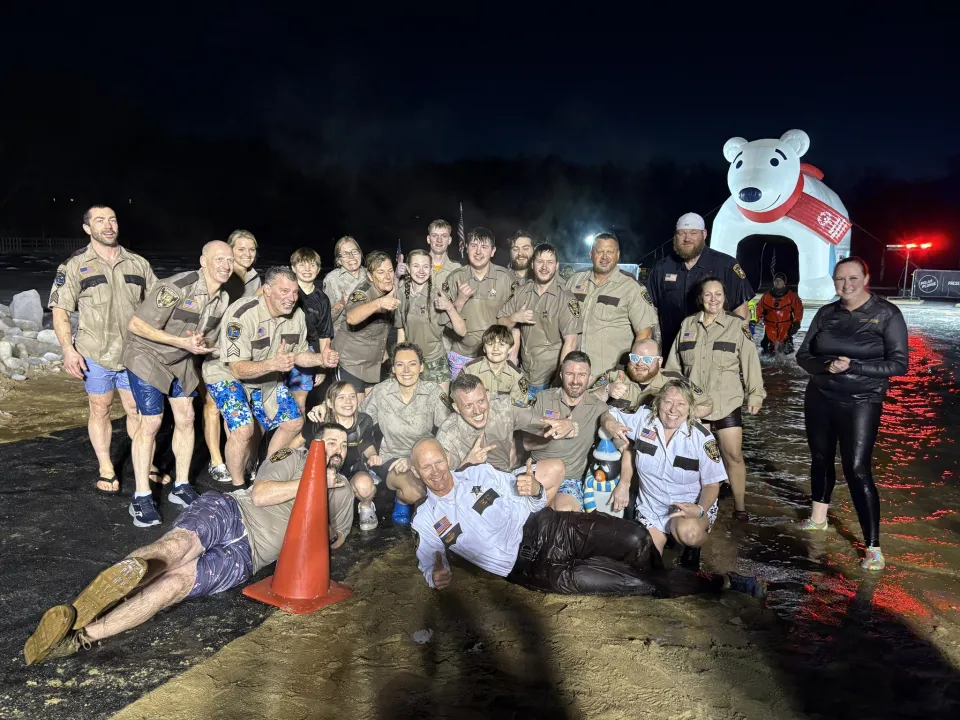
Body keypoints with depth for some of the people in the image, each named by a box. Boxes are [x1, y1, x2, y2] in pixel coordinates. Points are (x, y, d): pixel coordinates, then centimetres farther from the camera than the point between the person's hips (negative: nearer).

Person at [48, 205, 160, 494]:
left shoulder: (138, 263, 4)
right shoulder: (75, 266, -3)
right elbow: (60, 310, -4)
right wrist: (68, 349, -16)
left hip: (135, 353, 2)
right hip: (95, 354, -2)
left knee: (137, 409, 10)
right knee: (100, 410, 10)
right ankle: (106, 469, 22)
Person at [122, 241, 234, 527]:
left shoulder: (223, 298, -6)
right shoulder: (177, 287, -30)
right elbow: (136, 325, -28)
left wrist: (198, 346, -14)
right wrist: (182, 342, -31)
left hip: (182, 359, 7)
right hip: (148, 356, -7)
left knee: (186, 418, 5)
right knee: (151, 422, -8)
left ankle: (181, 487, 18)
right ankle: (141, 497, 3)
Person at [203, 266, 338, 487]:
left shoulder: (297, 315, -12)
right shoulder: (242, 314, -32)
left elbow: (299, 354, 3)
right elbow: (237, 369, -34)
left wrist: (321, 359, -18)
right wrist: (272, 364, -51)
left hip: (267, 377, 7)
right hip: (227, 374, -7)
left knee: (294, 422, 4)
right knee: (243, 429, -26)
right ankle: (237, 487, -2)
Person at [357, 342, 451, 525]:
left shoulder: (433, 392, -9)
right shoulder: (380, 392, -7)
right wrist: (370, 453, -9)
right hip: (392, 458, -2)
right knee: (414, 491, -32)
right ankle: (401, 500, 6)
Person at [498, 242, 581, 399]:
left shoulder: (566, 299, -10)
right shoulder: (521, 292, 6)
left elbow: (570, 341, -15)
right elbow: (501, 323, 12)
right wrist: (515, 317, -9)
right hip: (525, 377, 4)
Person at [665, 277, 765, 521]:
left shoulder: (737, 325, -2)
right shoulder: (687, 325, 7)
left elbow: (750, 362, -2)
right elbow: (674, 365, 12)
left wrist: (755, 394, -5)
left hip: (727, 404, -2)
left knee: (733, 455, -1)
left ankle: (740, 506, 11)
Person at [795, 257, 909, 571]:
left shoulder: (887, 313, -7)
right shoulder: (826, 313, 3)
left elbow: (899, 364, -10)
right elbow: (803, 355, 2)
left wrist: (853, 365, -21)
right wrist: (827, 365, -18)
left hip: (861, 403, -4)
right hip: (819, 399, 4)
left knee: (857, 469, -11)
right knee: (821, 459, 16)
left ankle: (873, 547, -3)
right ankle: (818, 518, 37)